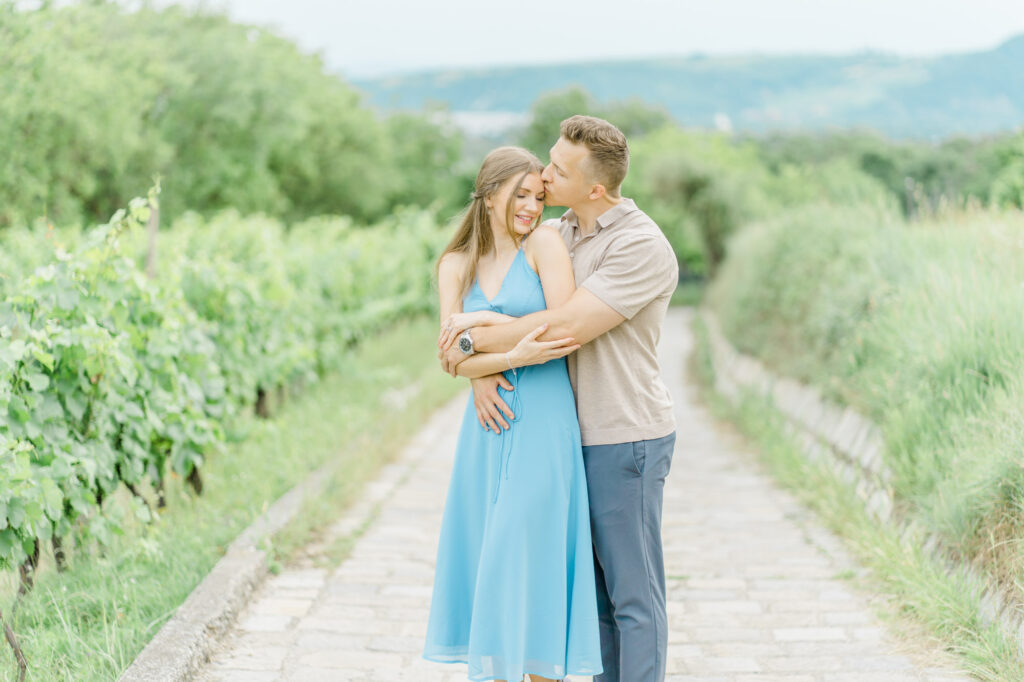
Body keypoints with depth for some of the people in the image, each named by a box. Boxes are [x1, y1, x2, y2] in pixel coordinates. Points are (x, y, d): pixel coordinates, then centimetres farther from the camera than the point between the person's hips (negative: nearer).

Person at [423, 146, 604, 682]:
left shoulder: (544, 243, -1)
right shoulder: (456, 265, 9)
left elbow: (567, 331, -11)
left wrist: (485, 320, -7)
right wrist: (516, 356, -19)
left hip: (543, 423, -4)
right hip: (488, 423, 4)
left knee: (530, 556, -5)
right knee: (487, 560, 7)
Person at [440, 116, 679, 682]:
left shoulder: (642, 247, -18)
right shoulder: (555, 234, 9)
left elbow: (566, 328, -25)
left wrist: (472, 344, -15)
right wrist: (480, 370, -10)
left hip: (625, 441, -8)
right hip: (579, 437, 8)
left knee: (634, 594, -1)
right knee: (596, 588, 14)